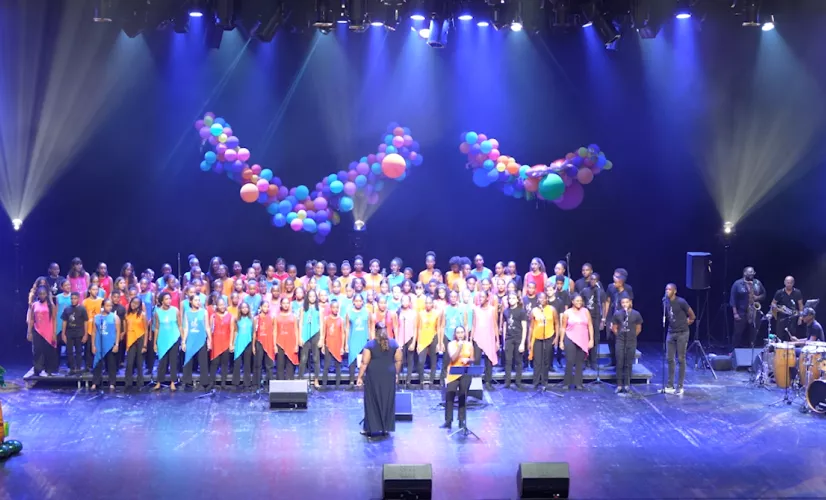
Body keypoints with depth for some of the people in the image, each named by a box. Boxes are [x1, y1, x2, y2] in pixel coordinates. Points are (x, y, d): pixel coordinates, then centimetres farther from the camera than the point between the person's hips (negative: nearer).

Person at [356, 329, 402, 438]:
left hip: (373, 376, -2)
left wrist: (360, 377, -4)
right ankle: (386, 428, 12)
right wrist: (396, 374, 17)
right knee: (388, 401, 9)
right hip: (389, 375, 2)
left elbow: (364, 362, -8)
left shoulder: (370, 344, -4)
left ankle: (370, 428, 7)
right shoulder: (394, 343, 3)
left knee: (372, 401, 6)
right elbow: (398, 361, 5)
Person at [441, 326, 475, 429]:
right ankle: (448, 421, -5)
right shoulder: (451, 344, 1)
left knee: (463, 397, 3)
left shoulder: (469, 344, 7)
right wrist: (460, 347, -18)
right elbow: (453, 358, -11)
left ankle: (462, 421, 9)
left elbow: (472, 360, 12)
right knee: (449, 396, -9)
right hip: (453, 373, -1)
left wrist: (467, 360, -10)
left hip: (465, 373, 1)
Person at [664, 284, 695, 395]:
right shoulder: (665, 301, 1)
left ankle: (680, 386, 6)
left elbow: (692, 316, -5)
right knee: (670, 359, 5)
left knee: (681, 359, 0)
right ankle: (670, 385, 12)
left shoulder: (681, 302, -16)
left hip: (682, 333, -5)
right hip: (670, 333, 5)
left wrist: (687, 322, 8)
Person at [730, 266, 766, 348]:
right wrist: (735, 313, -14)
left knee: (752, 335, 7)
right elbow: (733, 299, -7)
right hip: (741, 313, -4)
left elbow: (764, 294, 16)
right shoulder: (738, 284, -5)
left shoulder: (758, 283, 8)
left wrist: (758, 297, -8)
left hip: (755, 313, 4)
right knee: (738, 334, -2)